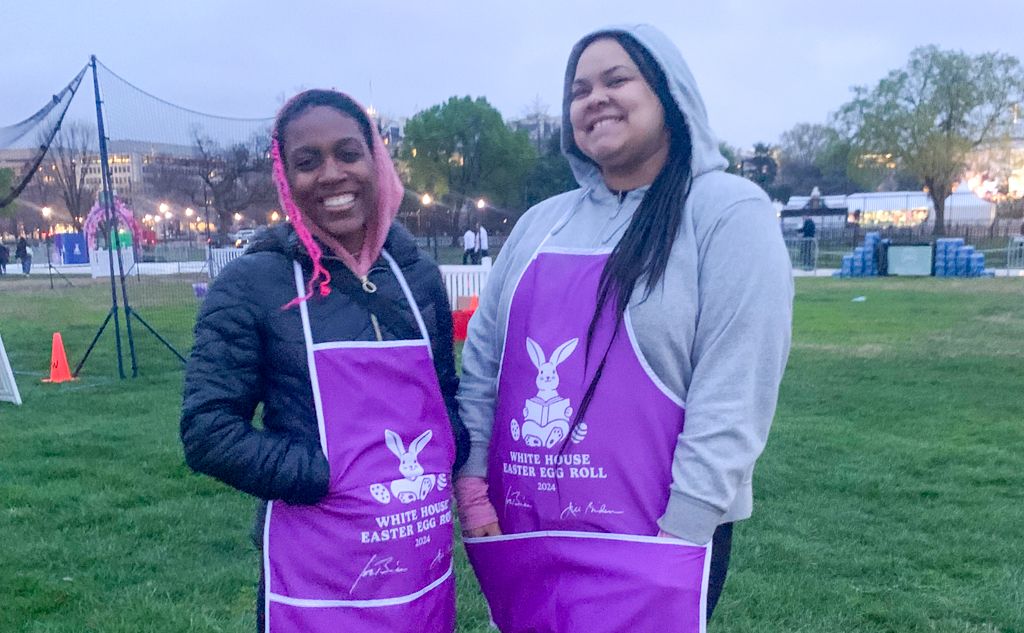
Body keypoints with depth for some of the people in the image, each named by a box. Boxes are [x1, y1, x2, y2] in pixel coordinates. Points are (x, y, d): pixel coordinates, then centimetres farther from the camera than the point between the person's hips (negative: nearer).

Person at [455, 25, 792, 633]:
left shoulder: (729, 211, -8)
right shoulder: (541, 223, 9)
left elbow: (734, 394, -14)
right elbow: (482, 359, 9)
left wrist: (679, 535, -16)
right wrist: (472, 480, 3)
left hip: (646, 546, -5)